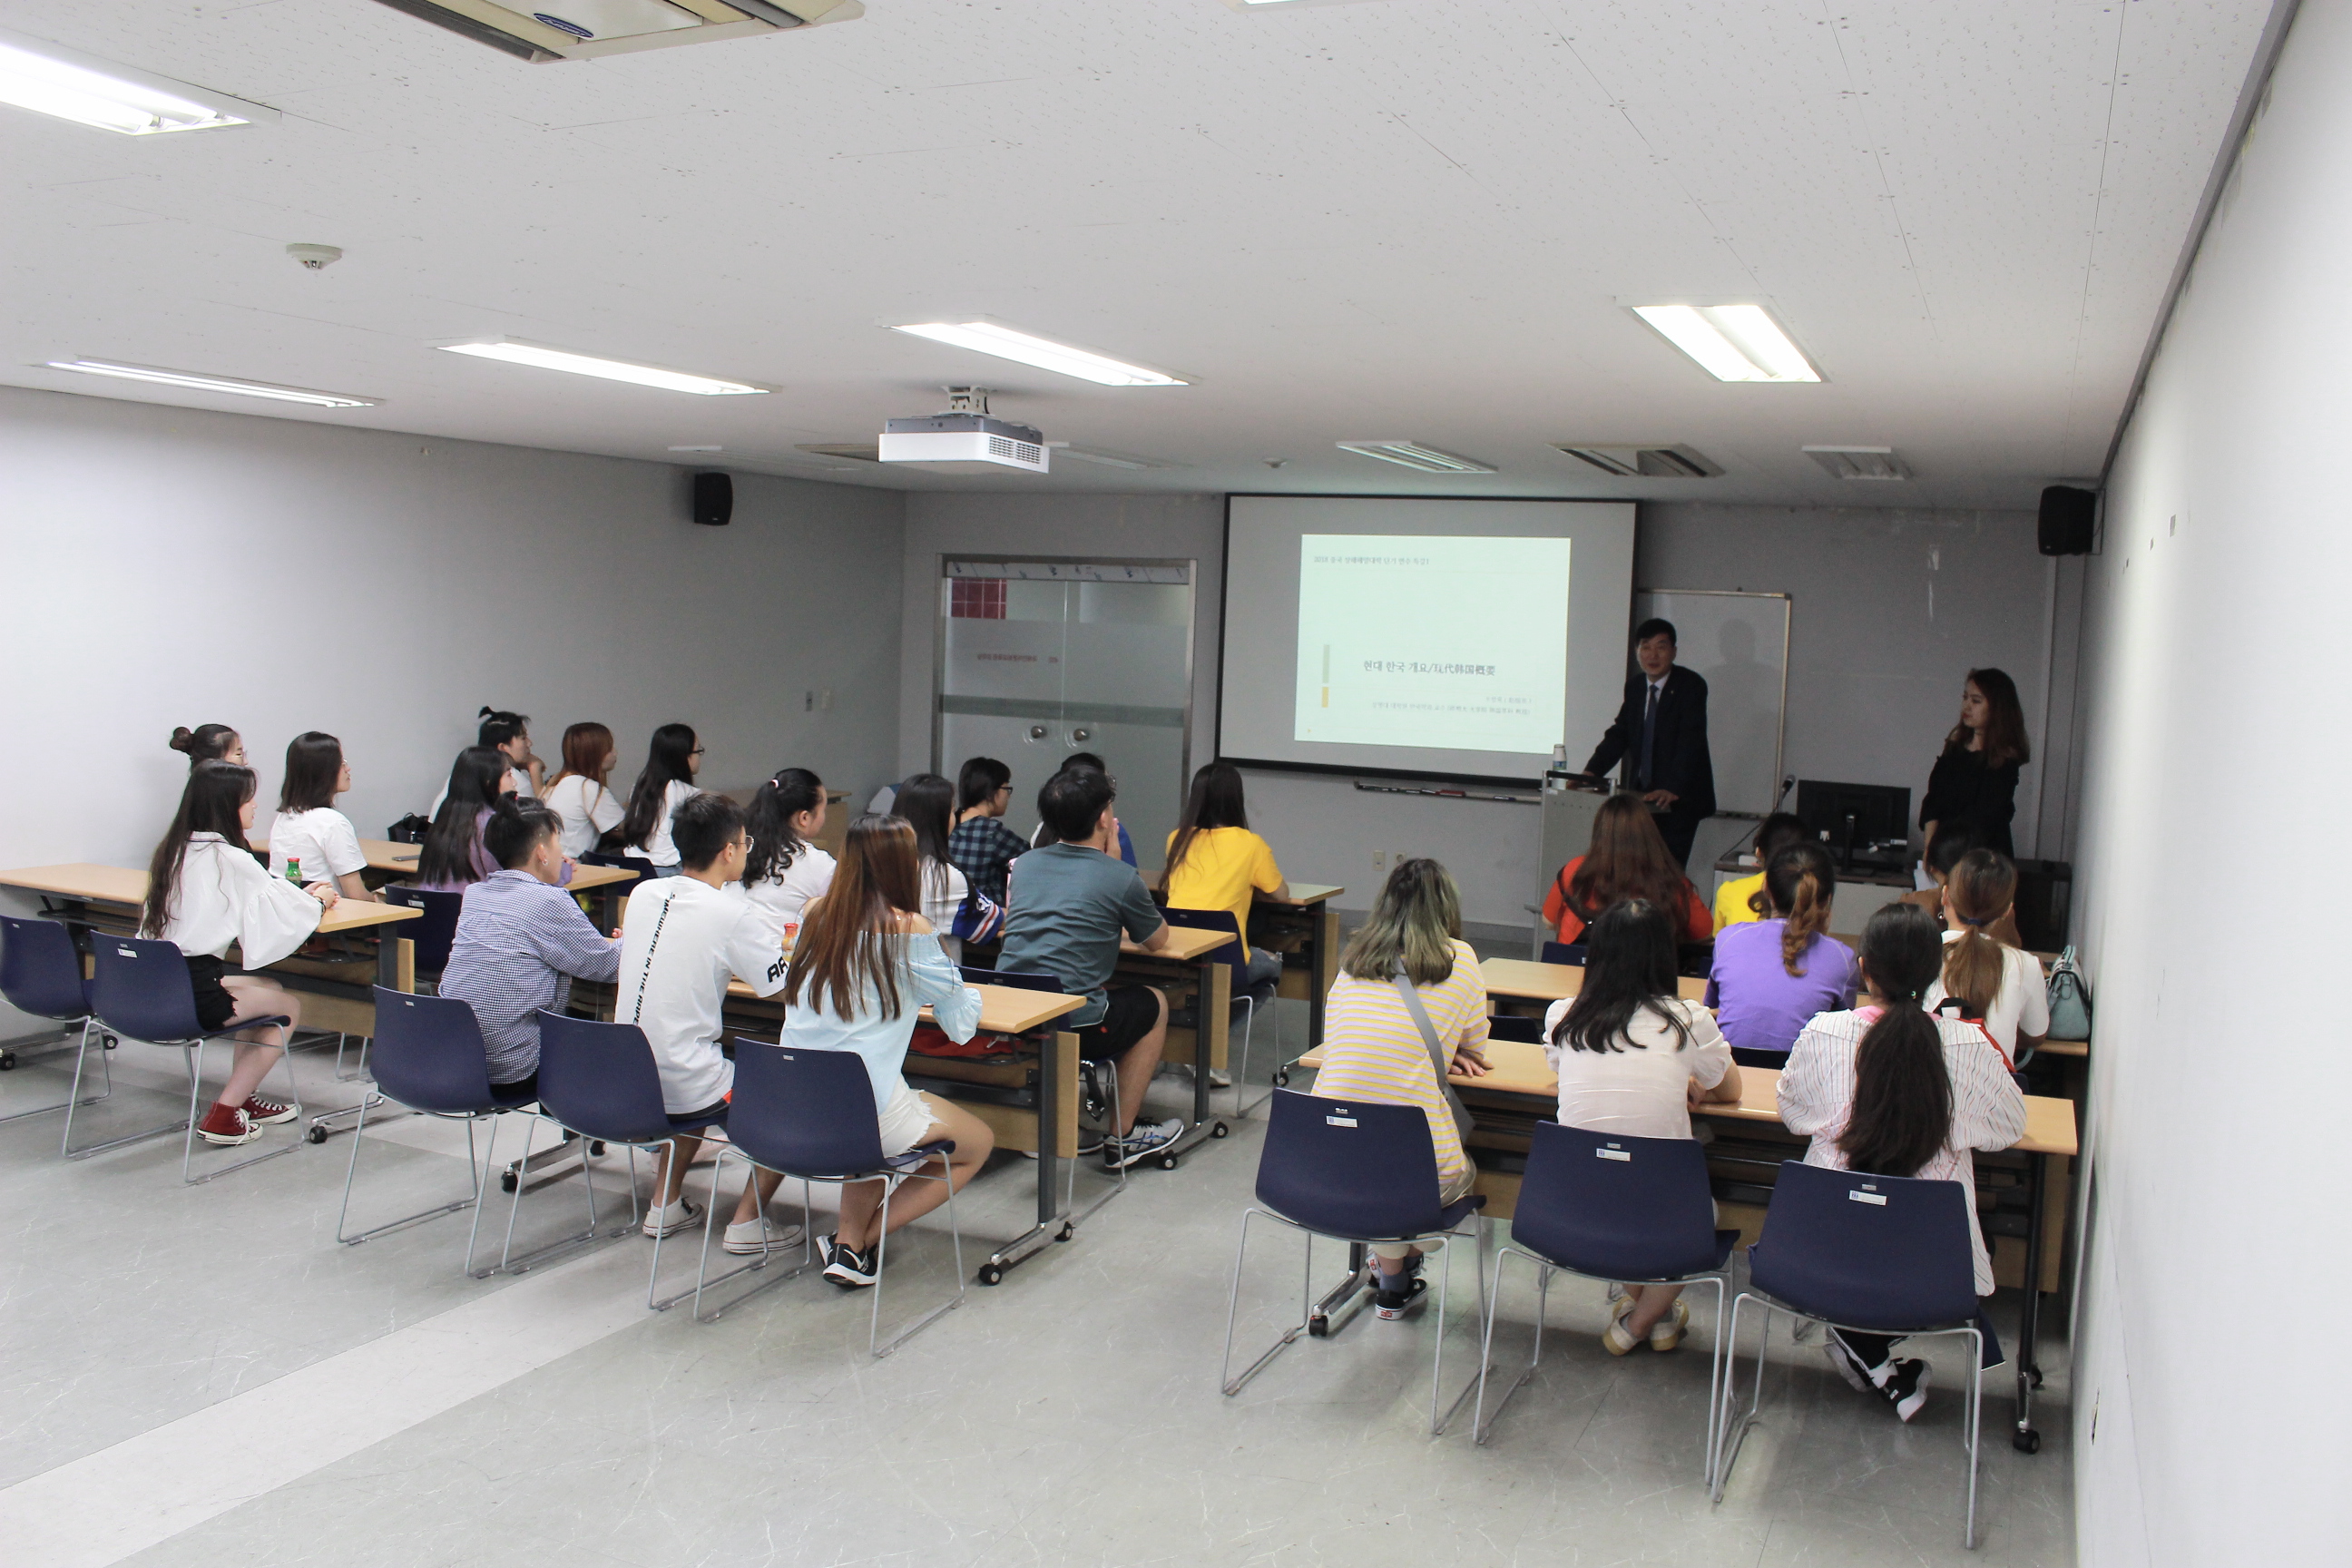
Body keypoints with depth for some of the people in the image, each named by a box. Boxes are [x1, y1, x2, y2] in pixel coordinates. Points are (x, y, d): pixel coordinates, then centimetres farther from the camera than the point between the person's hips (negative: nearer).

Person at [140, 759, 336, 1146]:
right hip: (194, 993, -9)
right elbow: (284, 913, -10)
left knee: (267, 988, 27)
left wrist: (301, 894, 19)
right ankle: (223, 1116, 10)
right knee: (288, 1008, 13)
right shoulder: (229, 859, -15)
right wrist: (317, 902, 10)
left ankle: (242, 1099, 30)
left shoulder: (175, 850, 11)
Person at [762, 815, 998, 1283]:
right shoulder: (909, 928, -10)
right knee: (978, 1143, 18)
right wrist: (965, 995, 21)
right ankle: (854, 1243, 8)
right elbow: (961, 1024, -1)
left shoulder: (816, 915, 4)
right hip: (867, 1113, -6)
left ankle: (747, 1219, 31)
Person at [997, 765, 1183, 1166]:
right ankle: (1122, 1137, 22)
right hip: (1069, 1025, -6)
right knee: (1153, 1004, 22)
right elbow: (1157, 941, 13)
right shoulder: (1120, 878, -5)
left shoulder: (1023, 864, 10)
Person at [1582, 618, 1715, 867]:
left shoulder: (1691, 685, -11)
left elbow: (1691, 741, -21)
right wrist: (1591, 772, -3)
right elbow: (1620, 733, 11)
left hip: (1680, 798, -6)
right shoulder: (1634, 685, 9)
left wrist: (1673, 789, -33)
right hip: (1643, 795, 6)